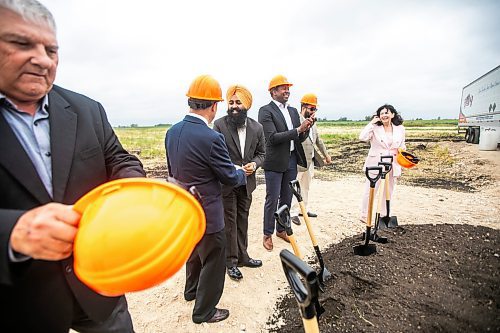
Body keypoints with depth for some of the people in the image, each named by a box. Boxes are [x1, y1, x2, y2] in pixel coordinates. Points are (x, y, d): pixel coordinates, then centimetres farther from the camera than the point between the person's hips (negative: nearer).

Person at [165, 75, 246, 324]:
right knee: (213, 261, 14)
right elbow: (230, 178, -15)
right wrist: (243, 172, 6)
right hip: (206, 212, -8)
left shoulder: (172, 132, -2)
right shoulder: (211, 138, -26)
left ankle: (191, 290, 52)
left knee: (195, 251, 30)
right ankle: (204, 311, 33)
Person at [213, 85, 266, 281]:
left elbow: (261, 153, 8)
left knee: (242, 220, 17)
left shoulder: (257, 128, 0)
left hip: (246, 183, 4)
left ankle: (242, 256, 35)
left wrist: (254, 164, -13)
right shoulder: (219, 125, -10)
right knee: (229, 222, 5)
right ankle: (231, 261, 23)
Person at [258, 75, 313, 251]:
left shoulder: (293, 111, 12)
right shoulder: (266, 111, -9)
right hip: (275, 162, -6)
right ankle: (267, 234, 19)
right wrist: (298, 130, -21)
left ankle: (281, 229, 31)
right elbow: (272, 138, -19)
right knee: (272, 200, 3)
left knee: (287, 198, 15)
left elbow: (300, 138, 11)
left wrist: (306, 128, -10)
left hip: (292, 160, 7)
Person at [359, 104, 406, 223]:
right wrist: (372, 123, -15)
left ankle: (384, 216, 27)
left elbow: (402, 146, 18)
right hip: (376, 165, -4)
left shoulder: (400, 129, 8)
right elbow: (362, 137, -21)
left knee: (388, 192, 13)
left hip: (392, 165, 4)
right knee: (370, 190, -3)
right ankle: (364, 215, 9)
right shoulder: (375, 128, -3)